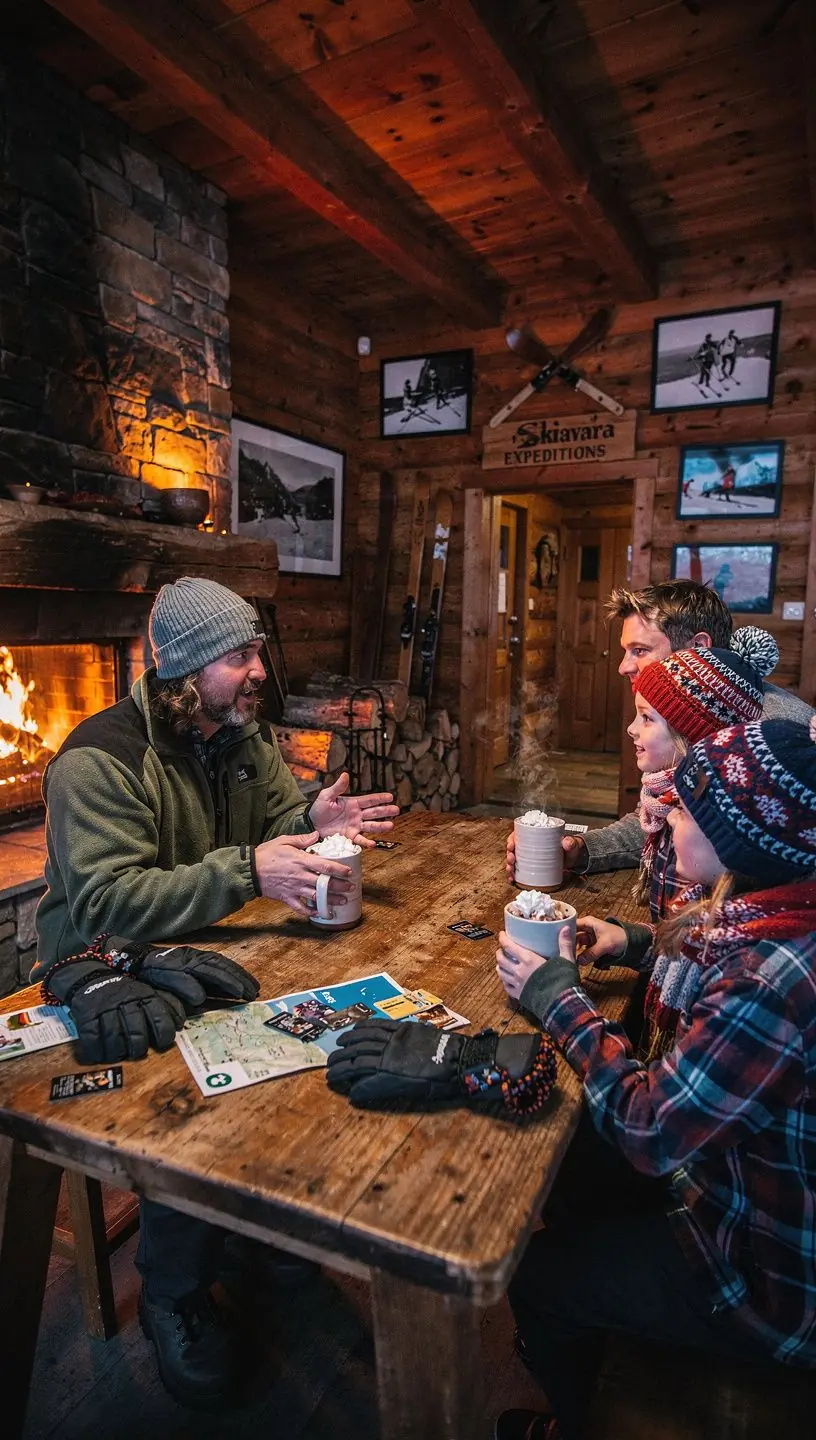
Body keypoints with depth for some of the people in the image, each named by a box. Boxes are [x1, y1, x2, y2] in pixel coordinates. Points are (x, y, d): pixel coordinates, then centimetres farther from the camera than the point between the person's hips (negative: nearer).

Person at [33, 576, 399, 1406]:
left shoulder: (245, 736, 4)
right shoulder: (101, 761, -21)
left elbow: (271, 825, 10)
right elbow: (103, 906, -29)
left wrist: (312, 823, -14)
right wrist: (244, 871, -38)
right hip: (106, 965, -6)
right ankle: (173, 1296, 0)